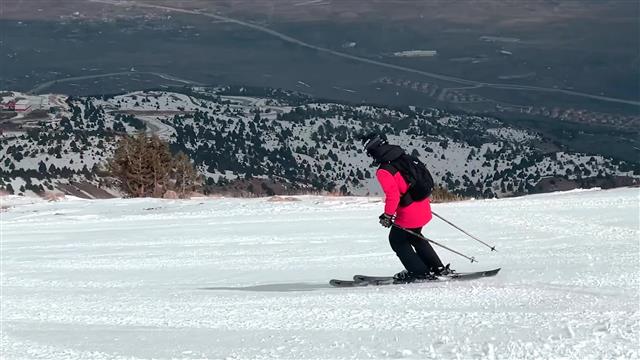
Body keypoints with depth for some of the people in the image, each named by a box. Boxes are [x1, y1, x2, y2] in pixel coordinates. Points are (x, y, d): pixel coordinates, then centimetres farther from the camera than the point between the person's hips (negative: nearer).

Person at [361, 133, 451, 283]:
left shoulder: (383, 171, -19)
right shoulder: (403, 158, 6)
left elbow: (392, 194, -27)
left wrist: (388, 215, -16)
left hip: (409, 214, -8)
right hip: (423, 207, 8)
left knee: (397, 240, 14)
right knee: (414, 237, 29)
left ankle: (420, 272, 15)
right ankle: (438, 268, 31)